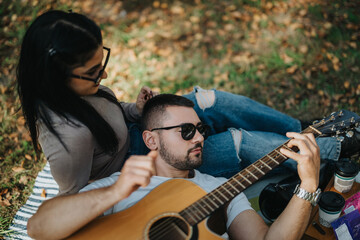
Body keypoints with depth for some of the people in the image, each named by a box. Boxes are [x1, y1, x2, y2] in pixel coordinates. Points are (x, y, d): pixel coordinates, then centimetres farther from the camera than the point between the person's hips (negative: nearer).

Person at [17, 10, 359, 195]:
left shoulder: (70, 88, -14)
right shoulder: (70, 135, -40)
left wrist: (133, 110, -9)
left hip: (130, 135, 8)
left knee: (216, 102, -5)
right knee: (241, 142, -14)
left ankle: (304, 131, 12)